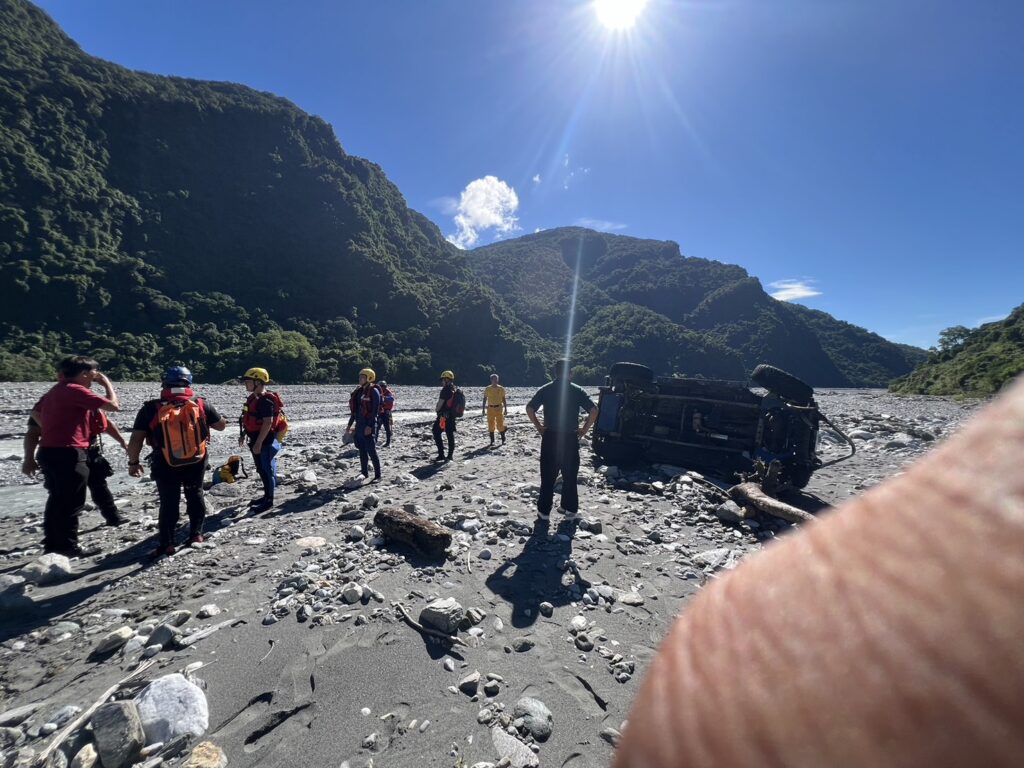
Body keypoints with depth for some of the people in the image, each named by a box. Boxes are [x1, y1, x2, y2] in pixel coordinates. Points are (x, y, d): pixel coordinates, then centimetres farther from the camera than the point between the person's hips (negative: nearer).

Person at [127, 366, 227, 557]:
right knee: (195, 495, 19)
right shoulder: (200, 404, -7)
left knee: (168, 501, 10)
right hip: (196, 462, 1)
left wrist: (133, 462, 4)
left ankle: (166, 543, 12)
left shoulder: (151, 408, -10)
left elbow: (136, 440, -9)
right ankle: (196, 534, 25)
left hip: (165, 466, -1)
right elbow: (221, 425, 3)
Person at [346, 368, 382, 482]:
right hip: (359, 424, 8)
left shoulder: (373, 391, -9)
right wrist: (350, 424, 17)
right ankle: (364, 474, 20)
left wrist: (370, 425, -21)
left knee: (371, 451, -7)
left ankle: (377, 476, 0)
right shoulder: (359, 391, 14)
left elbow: (375, 409, -15)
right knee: (362, 451, 11)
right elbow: (355, 409, 19)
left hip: (369, 425, -8)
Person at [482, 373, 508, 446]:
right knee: (491, 425, 3)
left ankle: (503, 440, 7)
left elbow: (504, 399, 8)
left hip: (499, 408, -1)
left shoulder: (501, 388, 3)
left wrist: (505, 409, 4)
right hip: (490, 408, 1)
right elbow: (485, 399, 8)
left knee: (500, 424, -2)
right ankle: (492, 441, 11)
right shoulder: (487, 389, 3)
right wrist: (483, 409, 4)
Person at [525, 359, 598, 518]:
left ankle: (544, 510, 11)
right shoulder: (577, 390, -2)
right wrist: (584, 429, -1)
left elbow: (529, 409, -5)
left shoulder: (545, 390, 1)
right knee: (570, 476, 13)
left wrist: (539, 427, 3)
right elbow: (594, 410, -10)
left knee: (548, 476, 8)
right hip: (570, 438, 0)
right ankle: (570, 508, 20)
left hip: (550, 438, 0)